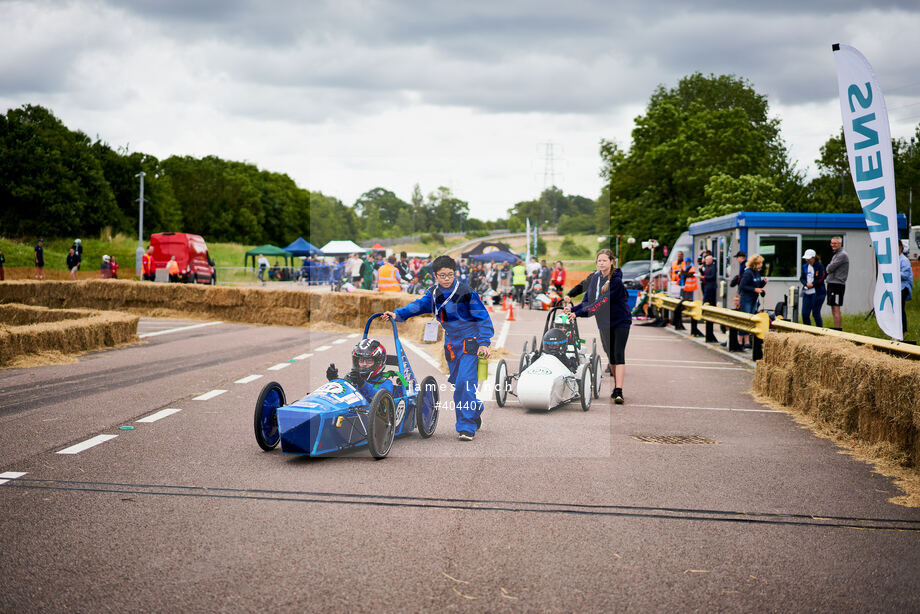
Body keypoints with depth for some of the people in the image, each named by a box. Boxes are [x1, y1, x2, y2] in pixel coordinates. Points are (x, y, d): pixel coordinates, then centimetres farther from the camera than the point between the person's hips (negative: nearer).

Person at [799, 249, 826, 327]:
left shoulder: (819, 266, -5)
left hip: (817, 293, -6)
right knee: (804, 313, 2)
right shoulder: (805, 267, 14)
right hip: (807, 293, 6)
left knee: (816, 313, -5)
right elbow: (802, 278, 11)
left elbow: (820, 279, -10)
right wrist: (806, 283, -8)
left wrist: (812, 285, -10)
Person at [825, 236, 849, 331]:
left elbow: (830, 269, -16)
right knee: (833, 309, 11)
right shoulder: (835, 255, 20)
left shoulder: (842, 255, -11)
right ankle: (838, 328, 15)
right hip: (831, 284, 10)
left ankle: (837, 330, -14)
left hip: (837, 284, -10)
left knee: (836, 309, -12)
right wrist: (829, 266, 0)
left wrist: (829, 266, 4)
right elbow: (828, 269, 19)